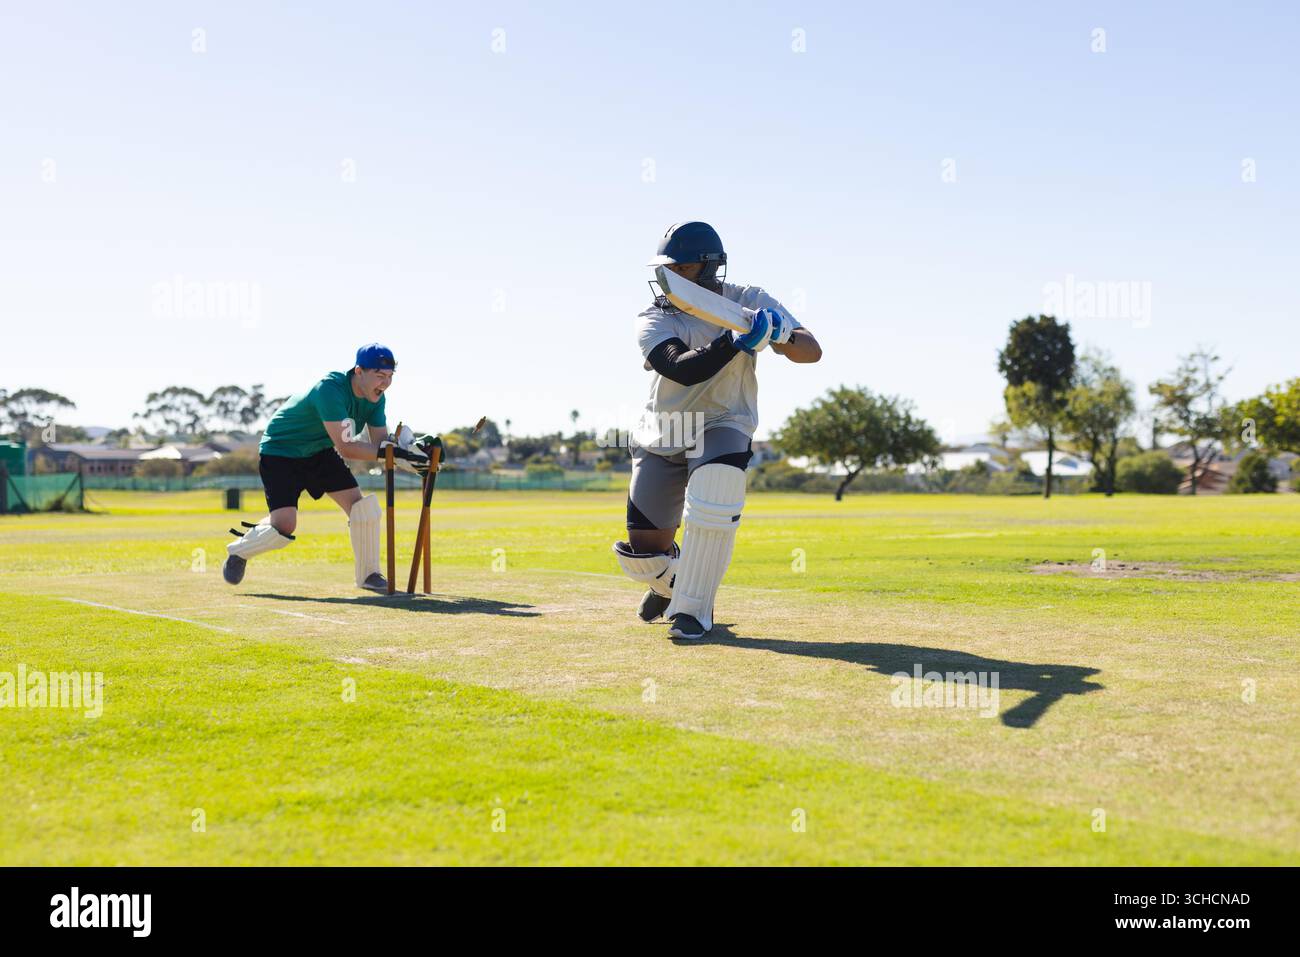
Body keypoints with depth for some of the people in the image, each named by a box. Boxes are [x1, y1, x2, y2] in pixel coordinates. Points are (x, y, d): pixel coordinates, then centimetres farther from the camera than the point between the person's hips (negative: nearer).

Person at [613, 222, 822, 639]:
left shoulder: (749, 303, -7)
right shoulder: (654, 319, -10)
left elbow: (811, 351, -13)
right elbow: (682, 369, -29)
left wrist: (780, 333, -35)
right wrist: (736, 342, -41)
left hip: (723, 426, -1)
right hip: (662, 439, 2)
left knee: (717, 482, -36)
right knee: (642, 554, 1)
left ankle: (692, 608, -21)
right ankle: (670, 580, 42)